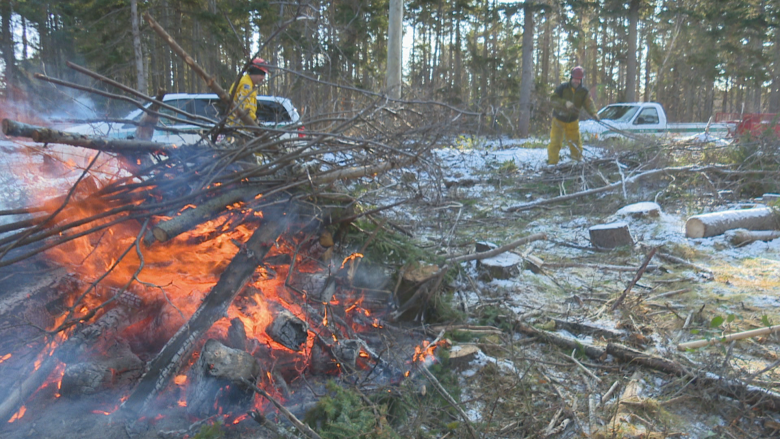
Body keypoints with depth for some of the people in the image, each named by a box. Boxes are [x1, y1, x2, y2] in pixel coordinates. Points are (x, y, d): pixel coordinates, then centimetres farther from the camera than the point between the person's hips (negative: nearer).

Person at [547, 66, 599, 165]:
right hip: (559, 119, -3)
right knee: (555, 141, -7)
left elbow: (588, 103, -13)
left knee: (575, 141, 9)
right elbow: (553, 97, -19)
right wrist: (565, 102, -34)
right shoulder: (563, 87, -14)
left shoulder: (583, 91, -5)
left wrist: (593, 112, -32)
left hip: (573, 120, 3)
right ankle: (552, 162, 0)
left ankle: (578, 160, 23)